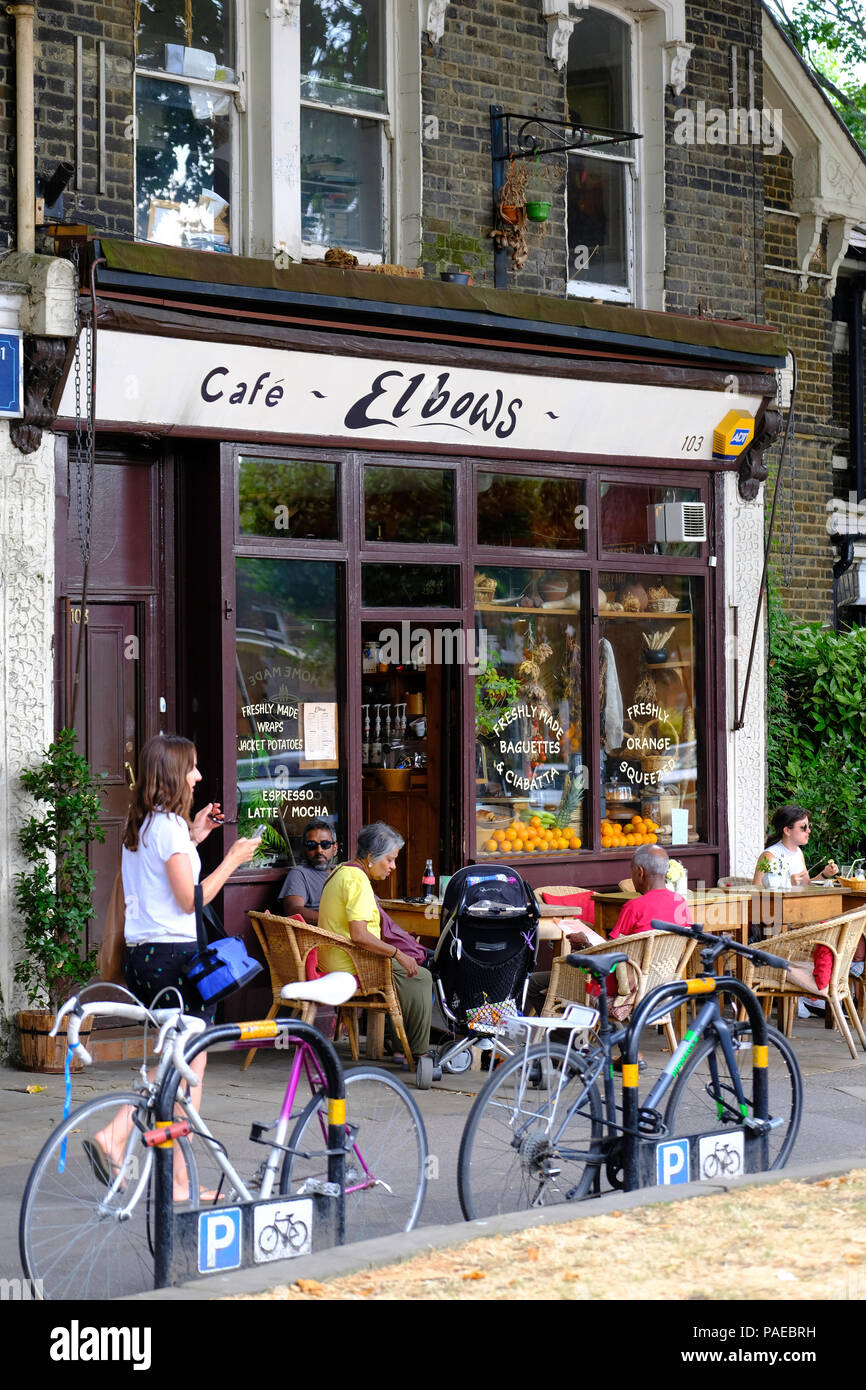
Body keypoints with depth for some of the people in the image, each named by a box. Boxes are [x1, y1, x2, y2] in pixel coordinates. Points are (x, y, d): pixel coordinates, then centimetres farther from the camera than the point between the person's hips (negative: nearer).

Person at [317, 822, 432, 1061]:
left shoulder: (341, 871, 14)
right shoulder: (358, 880, -19)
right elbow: (359, 935, -28)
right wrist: (398, 954, -22)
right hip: (349, 966, -11)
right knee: (420, 978, -7)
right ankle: (418, 1054, 0)